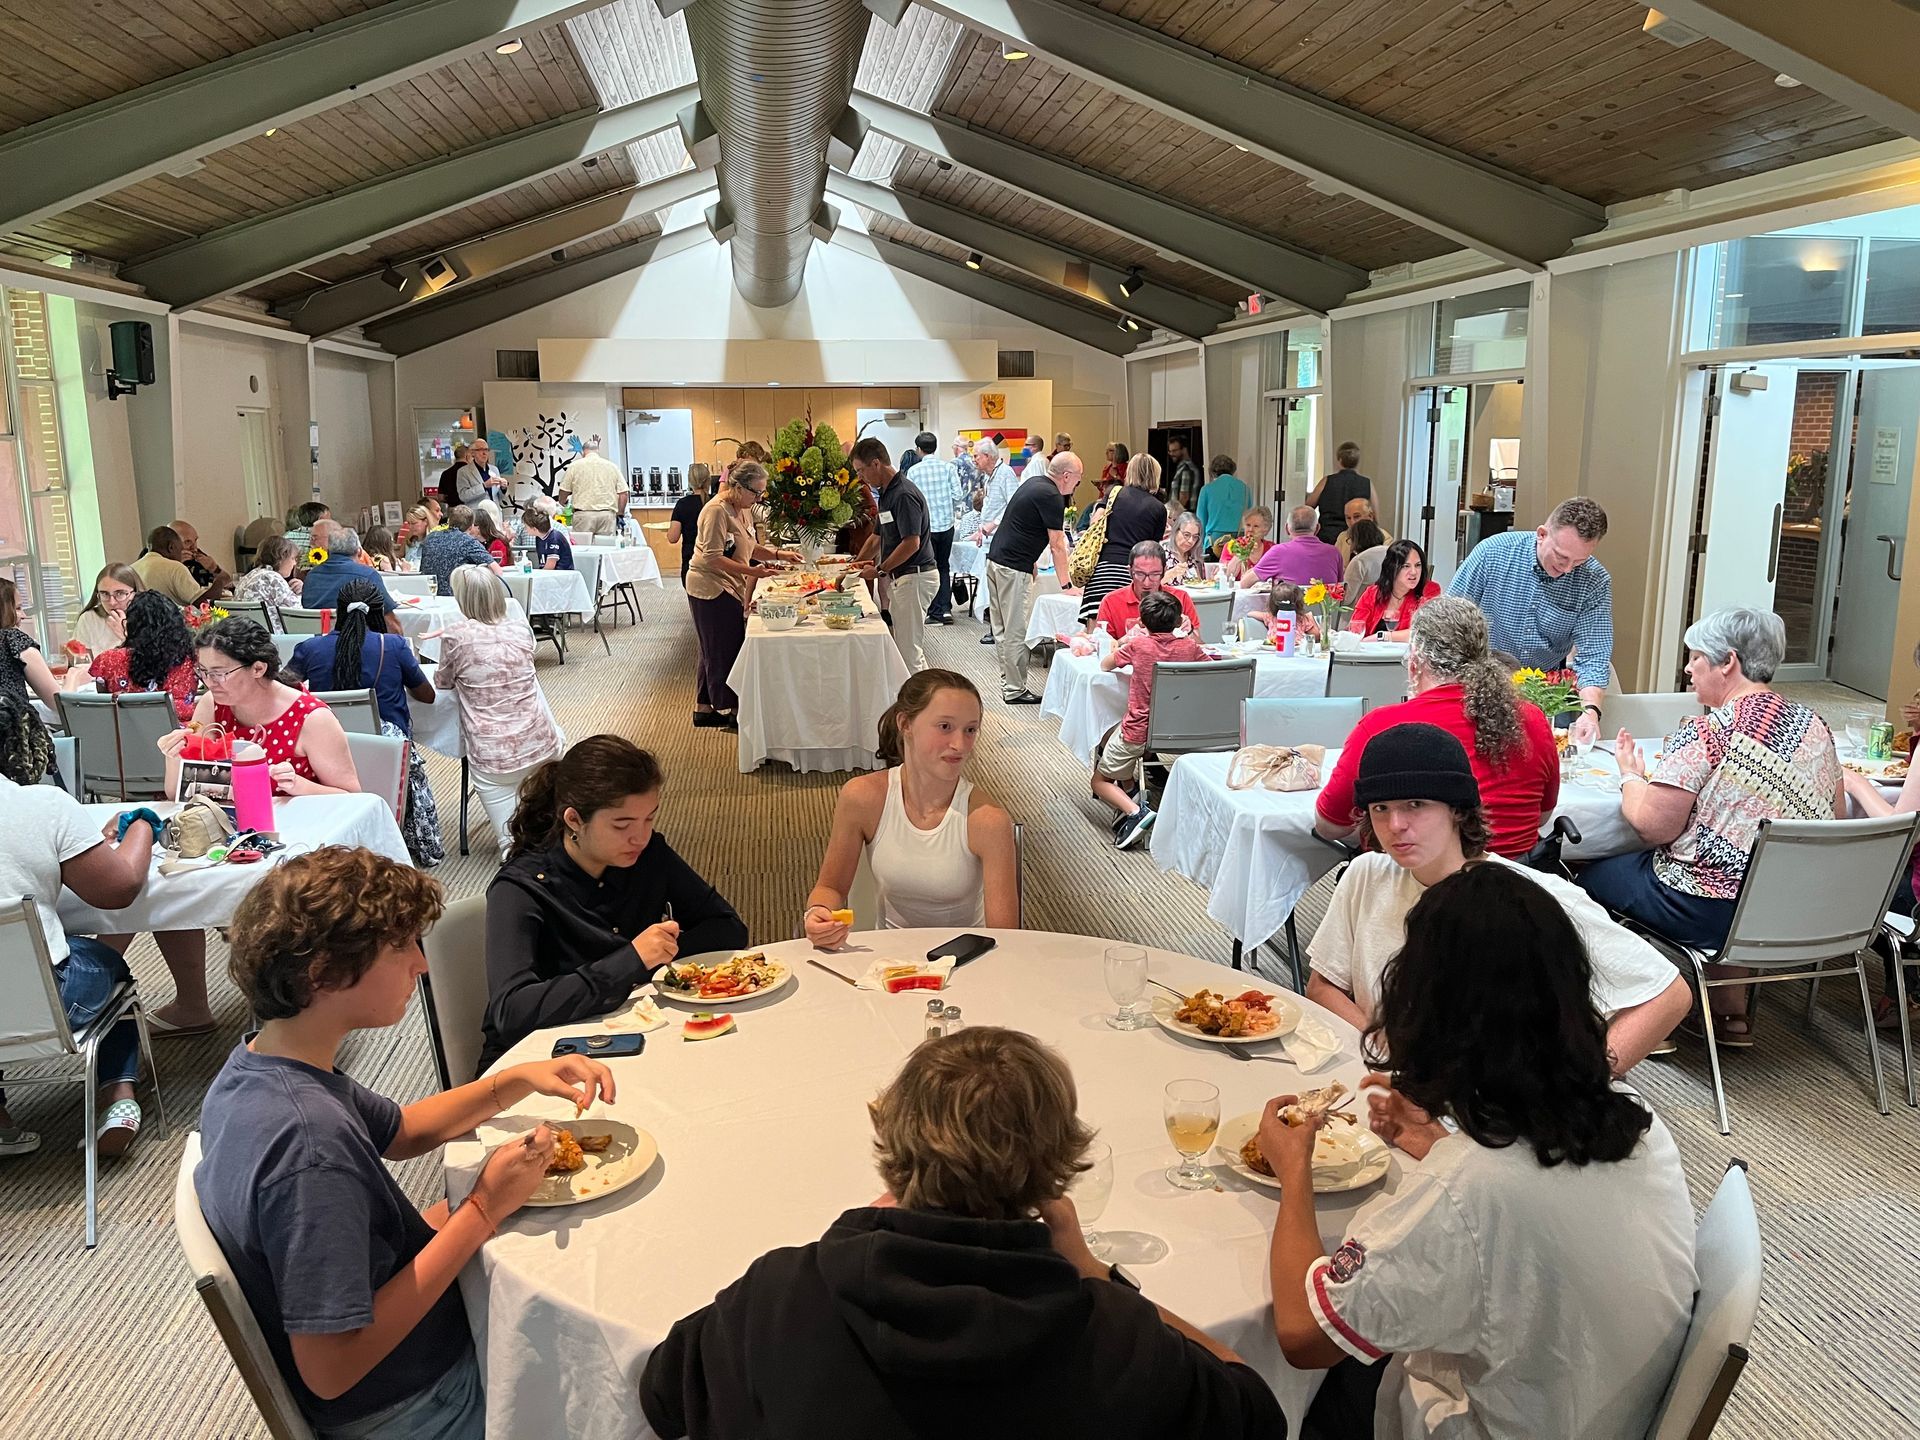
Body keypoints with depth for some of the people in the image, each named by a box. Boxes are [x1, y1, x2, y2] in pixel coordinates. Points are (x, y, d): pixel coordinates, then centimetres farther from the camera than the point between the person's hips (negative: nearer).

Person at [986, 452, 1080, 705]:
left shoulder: (1034, 484, 15)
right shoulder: (1051, 497, -13)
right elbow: (1057, 546, -11)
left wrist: (1030, 562, 26)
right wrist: (1066, 586, -5)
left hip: (996, 560, 10)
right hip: (1013, 569, -10)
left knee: (1003, 630, 13)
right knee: (1016, 633, -4)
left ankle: (1007, 683, 20)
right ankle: (1015, 690, 1)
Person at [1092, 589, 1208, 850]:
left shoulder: (1137, 645, -13)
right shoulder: (1189, 646, -6)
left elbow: (1105, 665, 5)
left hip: (1138, 733, -5)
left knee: (1100, 781, 16)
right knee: (1113, 733, 34)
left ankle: (1135, 811, -12)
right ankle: (1131, 792, 20)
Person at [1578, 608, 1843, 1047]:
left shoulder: (1705, 733, -19)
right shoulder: (1814, 724, 3)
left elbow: (1653, 828, -17)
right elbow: (1836, 822, 13)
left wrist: (1631, 775, 2)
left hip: (1714, 914, -7)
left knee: (1594, 875, 13)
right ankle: (1732, 1014, 31)